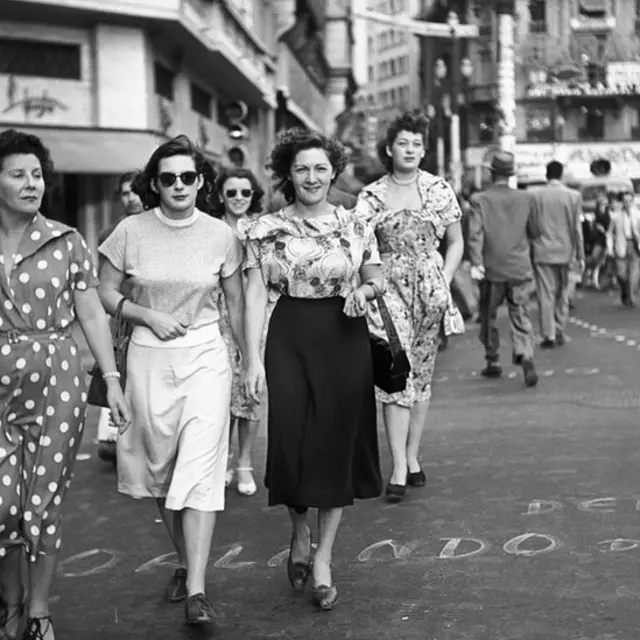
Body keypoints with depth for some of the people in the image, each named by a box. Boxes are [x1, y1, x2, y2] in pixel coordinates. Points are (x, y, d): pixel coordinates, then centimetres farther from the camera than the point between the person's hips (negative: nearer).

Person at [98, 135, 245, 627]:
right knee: (160, 467, 10)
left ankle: (196, 590, -12)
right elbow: (105, 292, 6)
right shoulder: (132, 232, -1)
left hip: (206, 356, -1)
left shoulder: (220, 235, -1)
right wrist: (148, 315, -9)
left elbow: (236, 302, 9)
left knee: (200, 468, -11)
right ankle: (185, 562, 29)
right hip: (149, 359, 2)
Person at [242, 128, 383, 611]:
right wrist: (253, 359, -10)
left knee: (337, 444, 3)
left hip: (345, 340, 1)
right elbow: (255, 295, -3)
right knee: (290, 441, -1)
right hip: (289, 339, -1)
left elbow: (377, 277, 16)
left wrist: (365, 291, -8)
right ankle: (300, 531, 30)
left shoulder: (355, 225, 3)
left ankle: (323, 561, 15)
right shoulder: (266, 229, 0)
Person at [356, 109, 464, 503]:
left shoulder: (439, 189, 5)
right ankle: (400, 468, -11)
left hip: (430, 286, 2)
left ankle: (412, 457, 19)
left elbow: (456, 242, 11)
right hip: (390, 287, -2)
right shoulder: (372, 196, 1)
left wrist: (444, 283, 0)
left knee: (422, 373, 7)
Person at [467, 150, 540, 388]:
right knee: (521, 319, 3)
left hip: (491, 270, -1)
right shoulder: (525, 198, 1)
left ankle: (493, 362, 24)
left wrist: (476, 263, -19)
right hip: (520, 270, 1)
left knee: (488, 318, 16)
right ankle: (526, 355, -19)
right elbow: (534, 232, 6)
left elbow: (475, 233, -15)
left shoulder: (479, 200, -6)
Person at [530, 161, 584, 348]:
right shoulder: (573, 196, -3)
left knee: (546, 295, 1)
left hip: (542, 253, -1)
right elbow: (577, 228, -2)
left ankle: (549, 335, -2)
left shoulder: (535, 196, -3)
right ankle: (560, 333, 17)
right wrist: (580, 255, 4)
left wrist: (529, 253, 9)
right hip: (564, 252, 1)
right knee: (562, 294, 13)